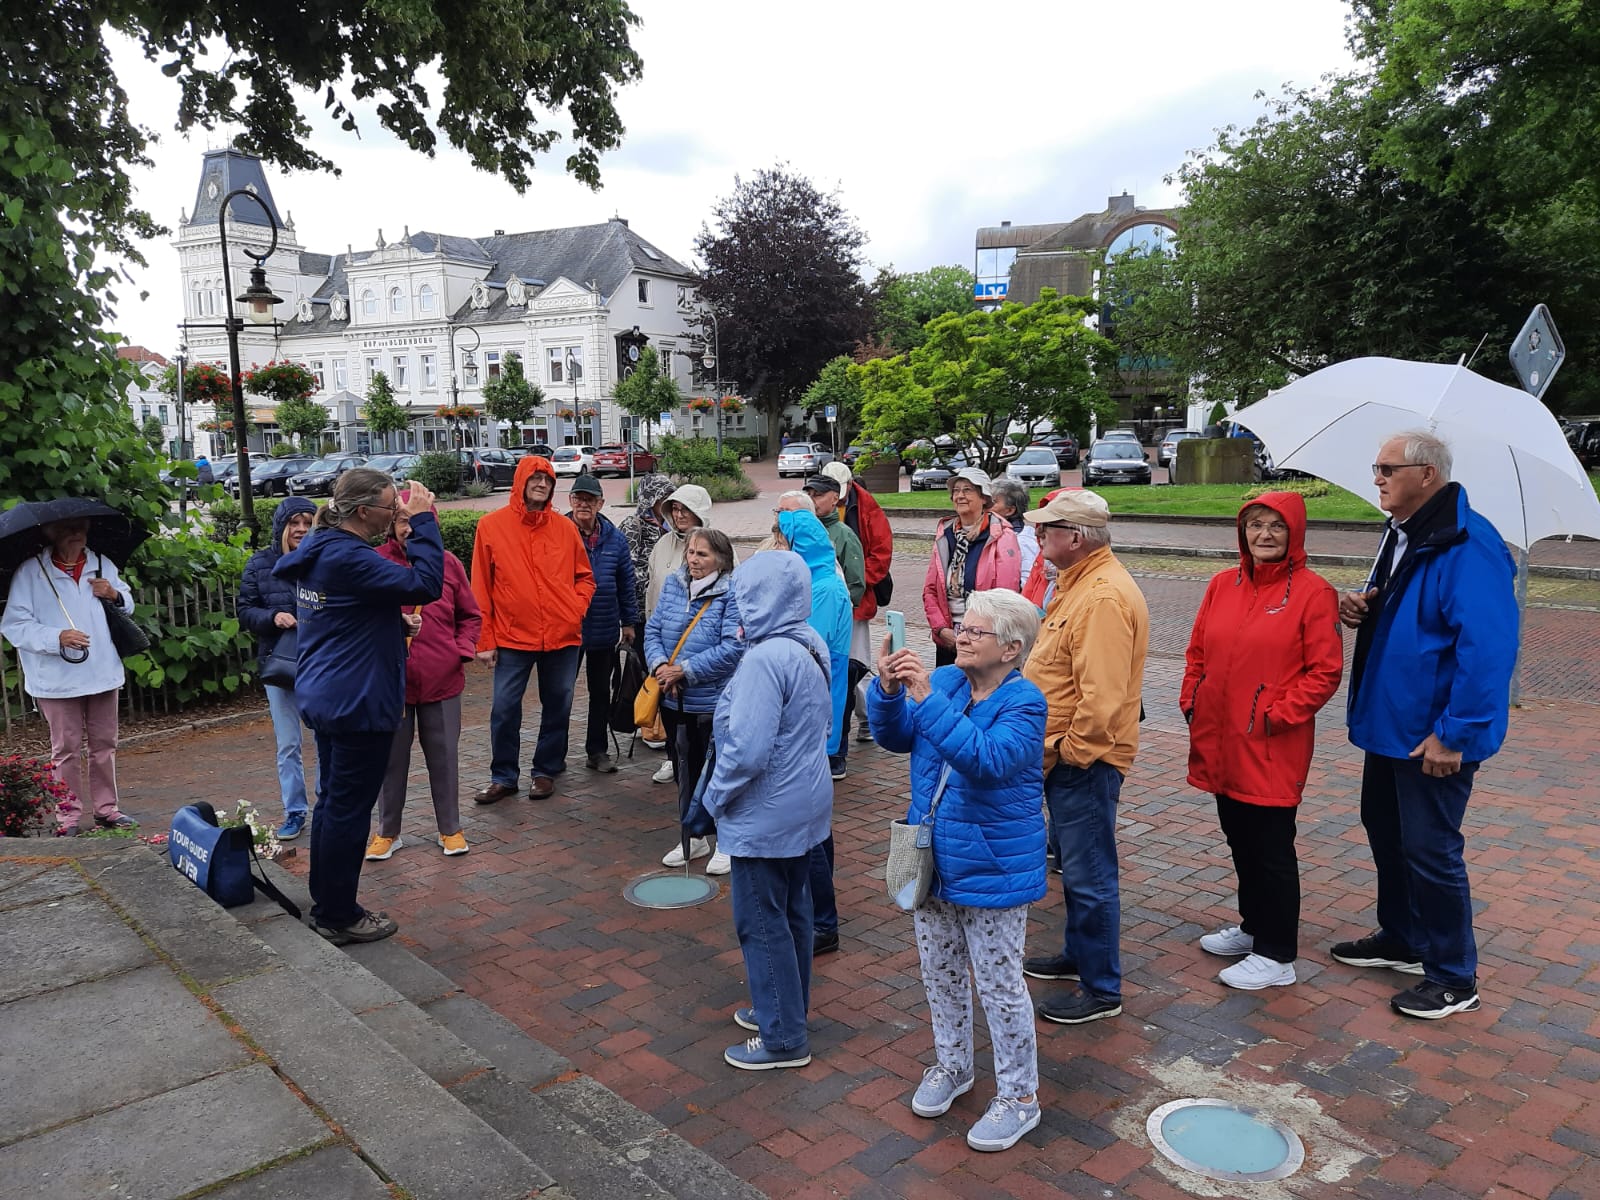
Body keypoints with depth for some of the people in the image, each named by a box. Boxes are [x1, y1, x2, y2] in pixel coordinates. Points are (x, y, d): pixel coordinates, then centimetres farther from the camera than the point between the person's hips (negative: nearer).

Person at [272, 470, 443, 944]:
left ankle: (326, 904, 31)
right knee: (349, 809, 2)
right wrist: (422, 522, -21)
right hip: (358, 703, -10)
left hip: (326, 697, 10)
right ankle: (339, 917, 14)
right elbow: (426, 584, -28)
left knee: (333, 801, 19)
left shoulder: (320, 550, 8)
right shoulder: (349, 558, -23)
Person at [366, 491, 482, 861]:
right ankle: (387, 832, 27)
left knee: (444, 757, 11)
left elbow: (470, 615, 10)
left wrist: (463, 649, -4)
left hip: (442, 680, 1)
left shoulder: (449, 563, 2)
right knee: (391, 758, 11)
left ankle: (450, 829, 25)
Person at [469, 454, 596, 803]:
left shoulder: (565, 527, 4)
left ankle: (547, 771, 26)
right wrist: (484, 640, -3)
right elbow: (480, 587, -1)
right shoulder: (492, 526, -2)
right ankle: (503, 777, 17)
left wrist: (576, 609, -5)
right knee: (504, 709, 2)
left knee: (557, 707, 10)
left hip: (563, 637, 2)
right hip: (512, 637, -2)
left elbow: (584, 576, 14)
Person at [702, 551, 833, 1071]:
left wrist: (717, 795, -11)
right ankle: (786, 1009, 36)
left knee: (760, 922, 4)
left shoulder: (765, 659, -25)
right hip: (803, 807, 9)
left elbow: (747, 749, -28)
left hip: (764, 816, -9)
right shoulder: (809, 647, 4)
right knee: (791, 912, 20)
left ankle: (782, 1038, 15)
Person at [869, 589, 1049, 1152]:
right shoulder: (945, 681, -2)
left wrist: (927, 698, -41)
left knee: (999, 983, 6)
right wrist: (888, 690, -24)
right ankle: (952, 1064, 44)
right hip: (933, 861, 6)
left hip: (992, 868, -6)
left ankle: (1019, 1095, 26)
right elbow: (895, 736, -4)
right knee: (940, 971, 21)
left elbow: (988, 758, -36)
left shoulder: (1023, 703, -19)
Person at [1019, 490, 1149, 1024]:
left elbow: (1102, 695, -29)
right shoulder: (1080, 581, 10)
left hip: (1084, 760, -11)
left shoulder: (1104, 597, -25)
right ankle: (1078, 954, 40)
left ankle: (1101, 989, 15)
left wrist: (1071, 751, -20)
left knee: (1088, 875, 1)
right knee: (1073, 862, 23)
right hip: (1064, 754, 11)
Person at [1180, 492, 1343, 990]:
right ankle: (1252, 926, 37)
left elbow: (1325, 671, -11)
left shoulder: (1312, 591, -9)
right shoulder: (1223, 585, 8)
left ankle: (1276, 955, 16)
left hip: (1273, 748, -6)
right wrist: (1191, 702, 4)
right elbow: (1198, 653, 14)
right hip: (1218, 740, 6)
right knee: (1240, 838, 19)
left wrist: (1279, 715, -16)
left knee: (1271, 847, 3)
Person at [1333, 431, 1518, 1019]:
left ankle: (1453, 979, 18)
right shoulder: (1400, 535, 9)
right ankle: (1401, 939, 39)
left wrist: (1454, 734, -26)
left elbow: (1487, 648, -27)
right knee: (1385, 832, 20)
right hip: (1389, 724, 10)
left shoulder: (1467, 546, -23)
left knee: (1430, 851, 1)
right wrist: (1362, 608, 1)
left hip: (1434, 737, -10)